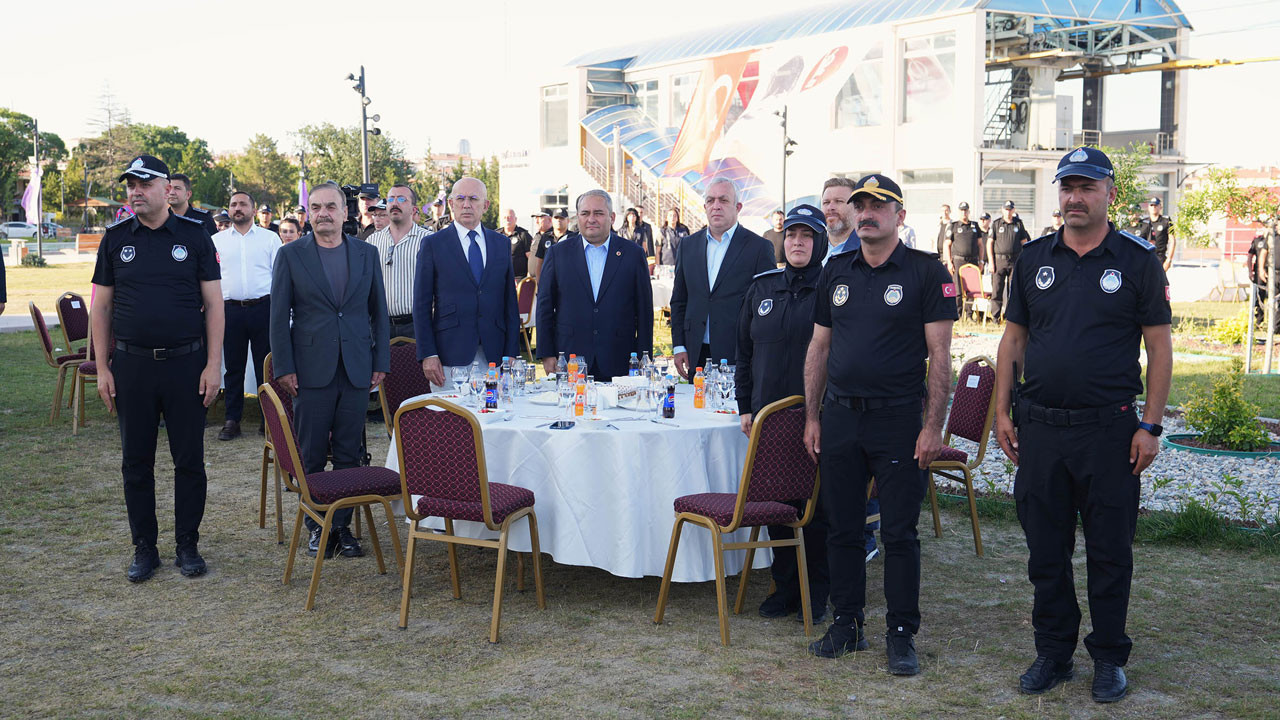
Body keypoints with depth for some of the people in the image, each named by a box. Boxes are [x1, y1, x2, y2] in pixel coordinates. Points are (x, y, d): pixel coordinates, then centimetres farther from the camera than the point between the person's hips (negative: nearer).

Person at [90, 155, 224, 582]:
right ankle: (144, 548, 19)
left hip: (186, 363, -1)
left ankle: (188, 546, 16)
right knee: (136, 463, 7)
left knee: (190, 461, 4)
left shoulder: (194, 236, 1)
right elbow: (101, 307, 8)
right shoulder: (116, 239, 5)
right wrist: (102, 368, 1)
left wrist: (213, 365, -6)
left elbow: (213, 304, 0)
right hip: (131, 365, 2)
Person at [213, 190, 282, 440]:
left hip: (263, 307, -2)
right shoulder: (217, 240, 12)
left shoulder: (270, 238, 7)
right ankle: (232, 420, 12)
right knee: (233, 366, 6)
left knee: (266, 365, 1)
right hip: (230, 309, 2)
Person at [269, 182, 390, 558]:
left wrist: (381, 362, 5)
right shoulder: (290, 255, 1)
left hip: (356, 370, 2)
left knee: (349, 455, 7)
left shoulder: (367, 254, 8)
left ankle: (342, 524, 17)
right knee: (312, 456, 5)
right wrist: (284, 367, -6)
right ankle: (317, 526, 17)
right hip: (311, 370, -2)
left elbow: (378, 312, 11)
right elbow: (279, 316, 1)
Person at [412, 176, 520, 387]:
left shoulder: (502, 244, 12)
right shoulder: (433, 244, 3)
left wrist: (511, 353, 4)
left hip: (494, 355, 3)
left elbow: (510, 302, 11)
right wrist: (427, 355, -7)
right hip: (451, 355, -2)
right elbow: (421, 305, 1)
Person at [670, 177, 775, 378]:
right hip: (696, 356, 4)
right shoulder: (688, 245, 13)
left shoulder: (759, 247, 0)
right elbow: (679, 301, 15)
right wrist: (679, 346, 7)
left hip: (739, 355, -3)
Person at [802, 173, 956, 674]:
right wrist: (811, 417, 9)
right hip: (839, 416, 5)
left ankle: (901, 633, 13)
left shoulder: (926, 272, -4)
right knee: (842, 528, 10)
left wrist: (933, 426, -12)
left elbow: (940, 355, -7)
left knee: (899, 533, 1)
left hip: (898, 419, -4)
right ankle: (847, 624, 23)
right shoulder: (836, 270, 10)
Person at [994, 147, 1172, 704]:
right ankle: (1053, 653, 23)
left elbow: (1159, 345, -1)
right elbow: (1013, 339, 11)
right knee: (1045, 548, 10)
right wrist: (1003, 412, 5)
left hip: (1108, 428, -3)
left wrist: (1150, 426, -7)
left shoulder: (1138, 260, -1)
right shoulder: (1034, 259, 8)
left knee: (1109, 551, 5)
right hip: (1039, 427, 3)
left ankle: (1109, 658, 21)